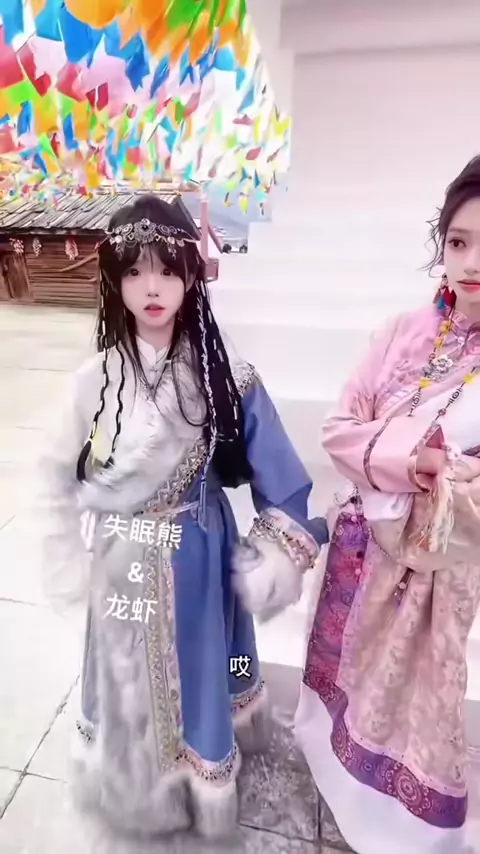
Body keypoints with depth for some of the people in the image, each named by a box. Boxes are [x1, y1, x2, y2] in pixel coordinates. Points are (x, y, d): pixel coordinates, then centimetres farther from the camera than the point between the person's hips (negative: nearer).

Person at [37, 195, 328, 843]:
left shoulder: (224, 375, -15)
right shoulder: (97, 377, -11)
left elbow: (280, 480, -8)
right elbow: (63, 476, 0)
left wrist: (273, 559, -8)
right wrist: (69, 564, 4)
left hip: (197, 557, -1)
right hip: (124, 563, 1)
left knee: (197, 670, 21)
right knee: (132, 677, 23)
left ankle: (202, 779, 53)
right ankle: (136, 776, 55)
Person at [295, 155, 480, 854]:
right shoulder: (408, 332, -6)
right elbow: (339, 428, -5)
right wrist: (406, 457, -19)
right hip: (365, 547, 3)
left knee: (421, 699, 19)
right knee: (351, 668, 26)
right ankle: (336, 759, 58)